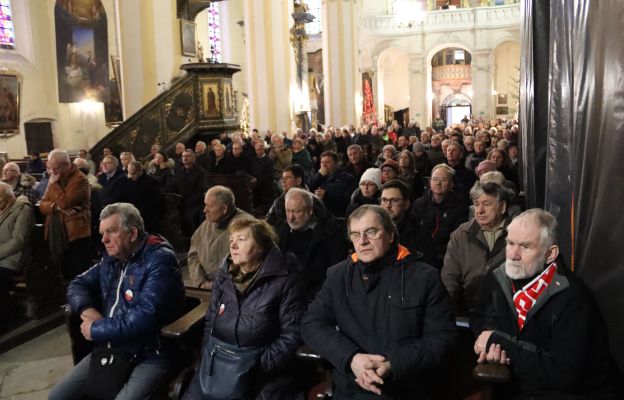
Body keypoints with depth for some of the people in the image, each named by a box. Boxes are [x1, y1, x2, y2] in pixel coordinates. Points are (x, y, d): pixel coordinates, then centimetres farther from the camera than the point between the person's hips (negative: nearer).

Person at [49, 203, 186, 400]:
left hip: (149, 357, -7)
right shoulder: (111, 258, 9)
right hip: (110, 349, 8)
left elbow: (144, 317, -27)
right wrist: (87, 310, -7)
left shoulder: (160, 260, -18)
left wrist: (96, 330, -15)